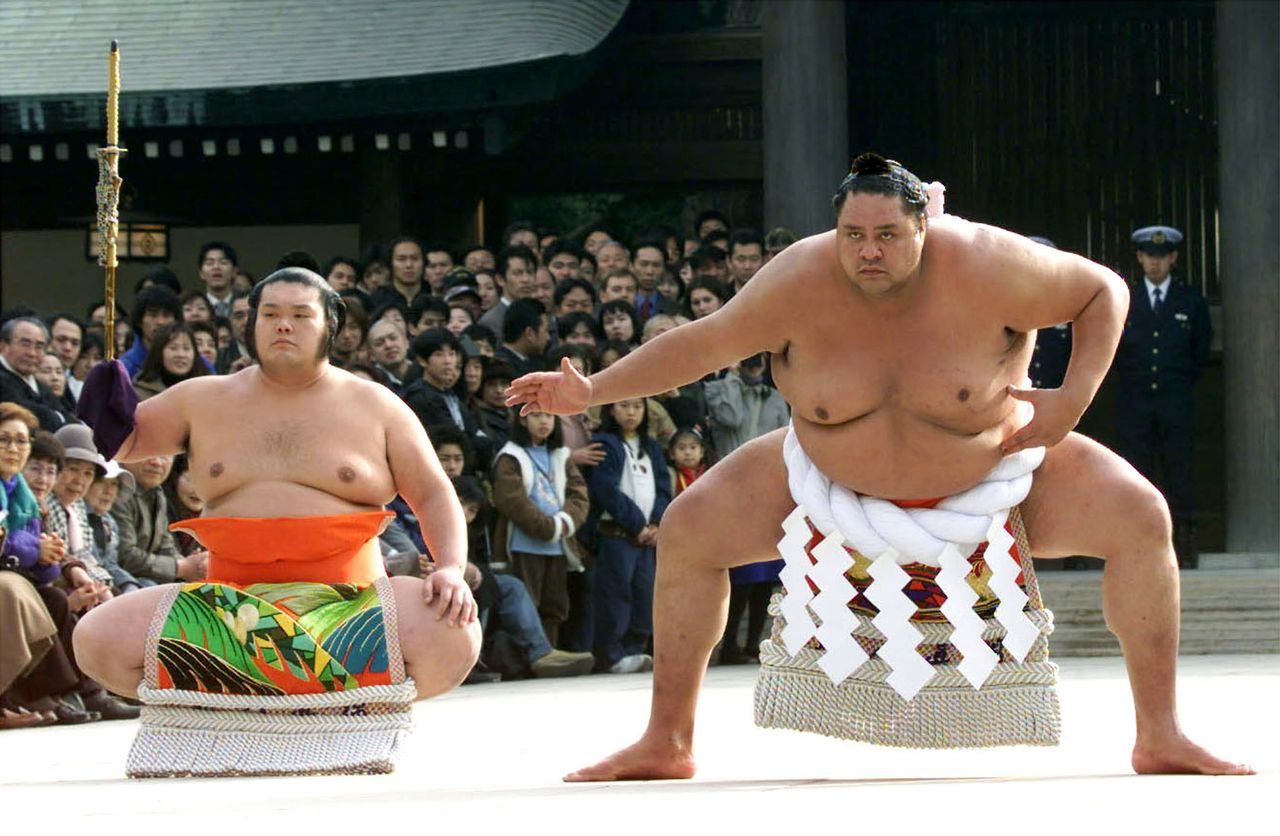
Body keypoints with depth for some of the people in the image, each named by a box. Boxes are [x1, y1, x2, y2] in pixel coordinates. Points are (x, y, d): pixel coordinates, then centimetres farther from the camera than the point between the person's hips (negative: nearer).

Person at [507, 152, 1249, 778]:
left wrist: (1076, 398, -26)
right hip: (838, 476, 1)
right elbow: (701, 342, -13)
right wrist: (592, 392, -19)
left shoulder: (985, 268, -31)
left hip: (991, 472, -1)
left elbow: (1104, 290, -16)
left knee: (1141, 520, -20)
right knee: (688, 531, -13)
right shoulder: (800, 284, -26)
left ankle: (1161, 737, -8)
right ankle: (667, 743, 1)